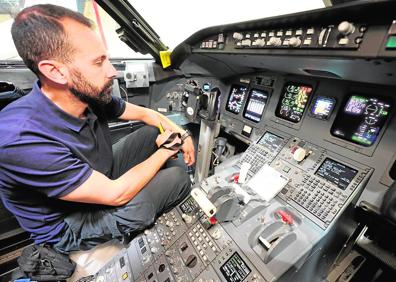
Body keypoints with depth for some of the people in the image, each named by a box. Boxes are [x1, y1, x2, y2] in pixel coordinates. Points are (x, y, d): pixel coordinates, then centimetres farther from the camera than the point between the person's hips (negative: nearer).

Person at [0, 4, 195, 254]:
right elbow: (116, 194, -32)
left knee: (155, 132, -2)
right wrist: (166, 148, -23)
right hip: (70, 226, -5)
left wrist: (181, 134, -14)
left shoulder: (93, 96, -17)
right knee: (178, 178, -13)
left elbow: (146, 114, -1)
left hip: (100, 176, 6)